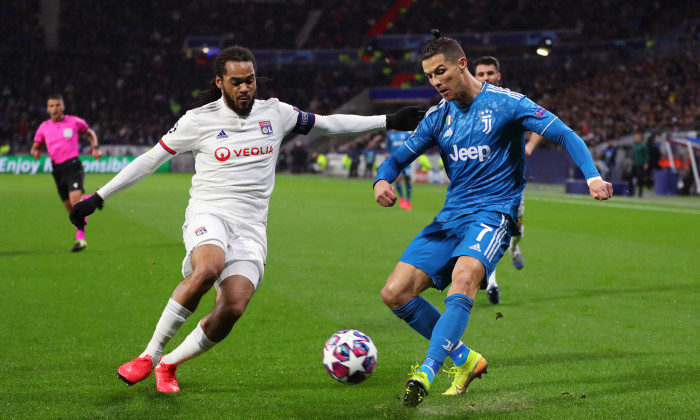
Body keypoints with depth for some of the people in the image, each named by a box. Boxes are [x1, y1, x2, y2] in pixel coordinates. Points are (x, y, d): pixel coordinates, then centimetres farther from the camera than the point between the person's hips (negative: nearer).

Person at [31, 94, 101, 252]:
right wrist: (35, 153, -5)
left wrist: (95, 147, 4)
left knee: (75, 199, -24)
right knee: (70, 208, 5)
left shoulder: (74, 122, 4)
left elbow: (90, 133, 20)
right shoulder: (44, 127, 11)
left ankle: (80, 238, -28)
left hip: (73, 165, -4)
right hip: (57, 170, 4)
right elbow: (35, 147, 19)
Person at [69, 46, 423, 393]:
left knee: (233, 307, -20)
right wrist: (98, 197, 3)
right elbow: (150, 160, 6)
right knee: (207, 271, -37)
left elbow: (328, 124, 20)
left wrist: (389, 122, 17)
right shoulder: (200, 120, 0)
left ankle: (168, 365, 1)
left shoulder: (275, 113, 9)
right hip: (208, 214, -3)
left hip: (251, 228, 3)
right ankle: (149, 356, -23)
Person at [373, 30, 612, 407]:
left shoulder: (506, 103, -4)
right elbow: (399, 157, 16)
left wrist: (592, 176, -23)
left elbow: (564, 135, -6)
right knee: (395, 293, -7)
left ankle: (426, 373, -42)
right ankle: (464, 359, 8)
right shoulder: (438, 117, 11)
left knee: (463, 278, -35)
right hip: (450, 216, 6)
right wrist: (382, 180, -8)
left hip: (493, 212, -6)